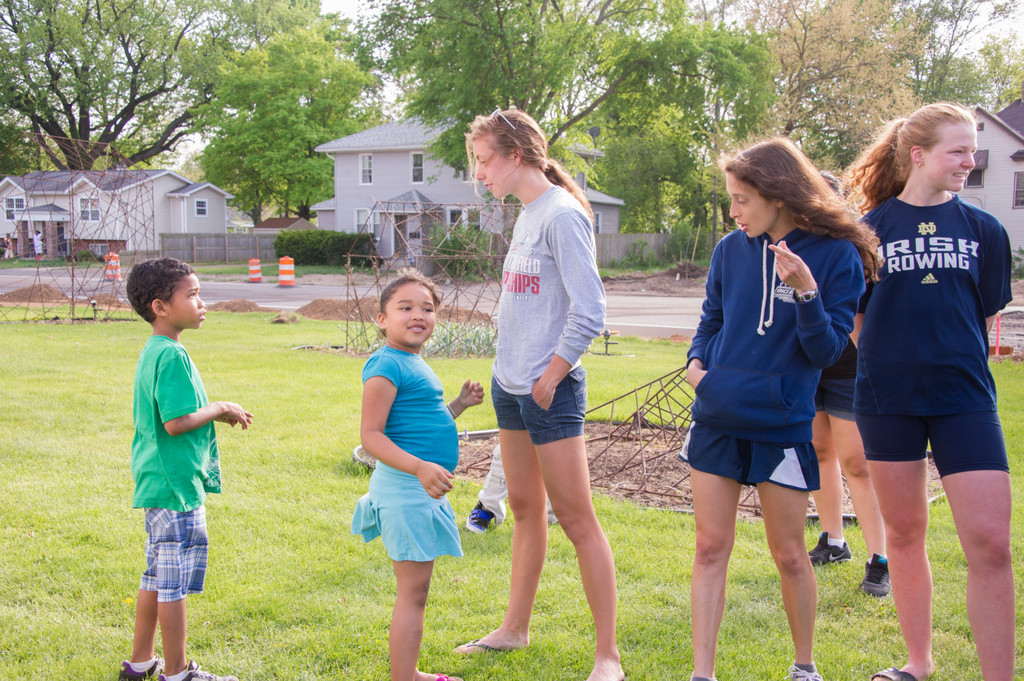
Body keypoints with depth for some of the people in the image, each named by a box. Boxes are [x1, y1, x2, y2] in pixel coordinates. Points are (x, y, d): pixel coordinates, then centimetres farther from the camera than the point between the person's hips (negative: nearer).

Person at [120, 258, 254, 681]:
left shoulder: (152, 352, 12)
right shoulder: (172, 355, -19)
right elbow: (177, 422, -24)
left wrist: (217, 413, 11)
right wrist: (221, 409, -10)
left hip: (157, 483, 10)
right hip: (176, 485, -10)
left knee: (157, 576, 18)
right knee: (174, 581, 0)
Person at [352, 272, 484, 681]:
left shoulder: (415, 364, 15)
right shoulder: (386, 365, -15)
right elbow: (371, 435, -21)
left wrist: (459, 404, 15)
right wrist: (420, 468, -31)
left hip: (423, 488, 10)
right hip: (404, 488, -10)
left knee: (415, 590, 18)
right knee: (413, 590, -6)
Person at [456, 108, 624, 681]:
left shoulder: (562, 214, -15)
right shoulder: (527, 215, 12)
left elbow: (589, 313, -20)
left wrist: (549, 377, -14)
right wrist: (518, 375, 11)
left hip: (550, 391, -9)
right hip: (511, 385, 9)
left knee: (576, 518, -4)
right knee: (525, 509, 18)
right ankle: (515, 630, 30)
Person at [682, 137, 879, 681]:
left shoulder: (836, 256, -8)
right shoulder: (731, 250, 3)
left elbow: (826, 351, -11)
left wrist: (807, 292, -26)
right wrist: (696, 361, -2)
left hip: (782, 425, -3)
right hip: (717, 419, 3)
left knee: (788, 554, 8)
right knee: (710, 547, 3)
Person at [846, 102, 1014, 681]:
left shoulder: (983, 230, 5)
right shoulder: (873, 228, 2)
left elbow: (987, 317, 12)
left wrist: (954, 361, 8)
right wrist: (894, 359, 2)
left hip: (963, 398, 0)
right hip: (888, 399, 0)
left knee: (990, 542, -8)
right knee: (905, 533, 11)